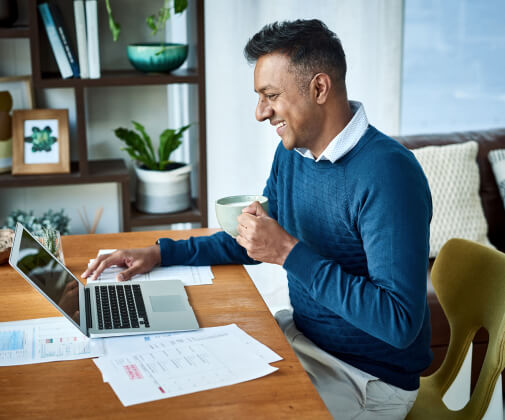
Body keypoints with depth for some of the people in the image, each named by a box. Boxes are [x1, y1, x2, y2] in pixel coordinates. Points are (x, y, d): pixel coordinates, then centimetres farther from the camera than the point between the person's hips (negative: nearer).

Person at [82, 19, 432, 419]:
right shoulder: (291, 153, 2)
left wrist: (289, 252, -30)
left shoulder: (387, 173, -27)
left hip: (370, 378, -8)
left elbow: (400, 323, -31)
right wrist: (161, 253, 4)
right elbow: (251, 243, 17)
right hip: (302, 334, 8)